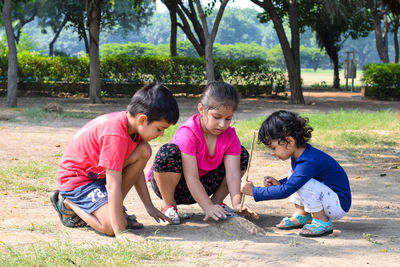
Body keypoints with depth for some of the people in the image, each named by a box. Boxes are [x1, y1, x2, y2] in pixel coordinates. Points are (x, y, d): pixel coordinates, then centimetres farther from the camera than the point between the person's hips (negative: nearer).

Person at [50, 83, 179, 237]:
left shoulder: (132, 124, -5)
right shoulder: (115, 136, -33)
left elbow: (136, 167, 8)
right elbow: (113, 186, -34)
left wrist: (149, 206, 8)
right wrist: (120, 232, -34)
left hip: (98, 172, 9)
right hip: (76, 179, -9)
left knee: (143, 151, -10)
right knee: (111, 227, -25)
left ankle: (115, 208, -1)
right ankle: (69, 204, 1)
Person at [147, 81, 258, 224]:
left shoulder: (230, 137, -10)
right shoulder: (188, 133, -28)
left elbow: (233, 174, -17)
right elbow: (191, 177, -33)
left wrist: (237, 203, -34)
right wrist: (208, 207, -40)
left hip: (199, 187, 5)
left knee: (242, 155, -3)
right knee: (169, 152, -38)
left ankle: (217, 201, 3)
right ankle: (168, 204, -14)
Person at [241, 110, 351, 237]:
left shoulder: (308, 162, -29)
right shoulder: (299, 154, 0)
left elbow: (285, 191, -30)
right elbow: (292, 181, 19)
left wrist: (253, 191, -23)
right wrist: (279, 183, -2)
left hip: (339, 205, -10)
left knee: (303, 183, -29)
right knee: (292, 173, 6)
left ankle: (322, 222, -13)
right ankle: (302, 216, 7)